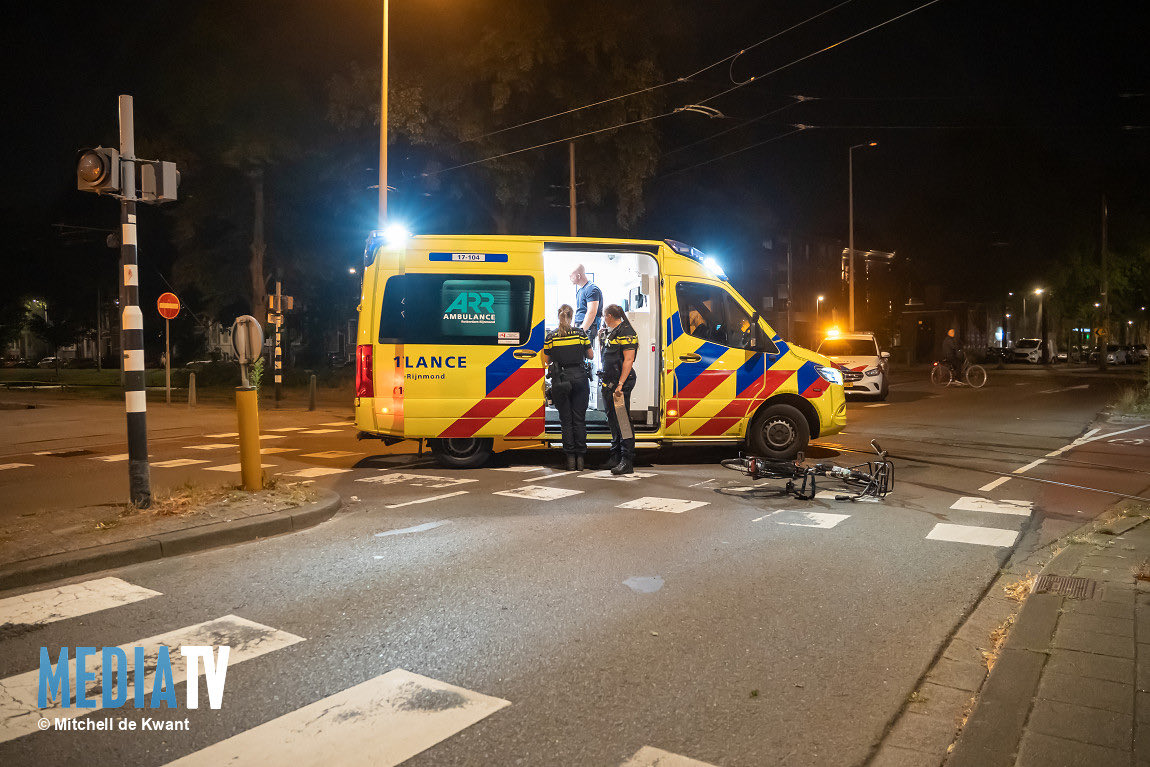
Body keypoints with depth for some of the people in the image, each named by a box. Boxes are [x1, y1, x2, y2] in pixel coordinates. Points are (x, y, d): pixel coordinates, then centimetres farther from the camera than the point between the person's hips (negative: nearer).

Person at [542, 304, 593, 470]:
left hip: (560, 379, 0)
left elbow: (546, 361, 4)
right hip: (579, 377, 0)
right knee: (579, 419, 7)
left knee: (566, 420, 6)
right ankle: (580, 457, 7)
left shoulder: (551, 337, -2)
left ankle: (570, 458, 4)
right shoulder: (580, 333, -1)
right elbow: (590, 355, 8)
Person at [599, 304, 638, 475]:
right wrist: (604, 381, 26)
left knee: (623, 421, -10)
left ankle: (628, 462, -8)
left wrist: (620, 384, -23)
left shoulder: (626, 333, -11)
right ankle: (616, 458, 23)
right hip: (609, 384, 10)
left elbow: (628, 360, -18)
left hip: (620, 385, -10)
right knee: (613, 421, 14)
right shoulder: (611, 333, 19)